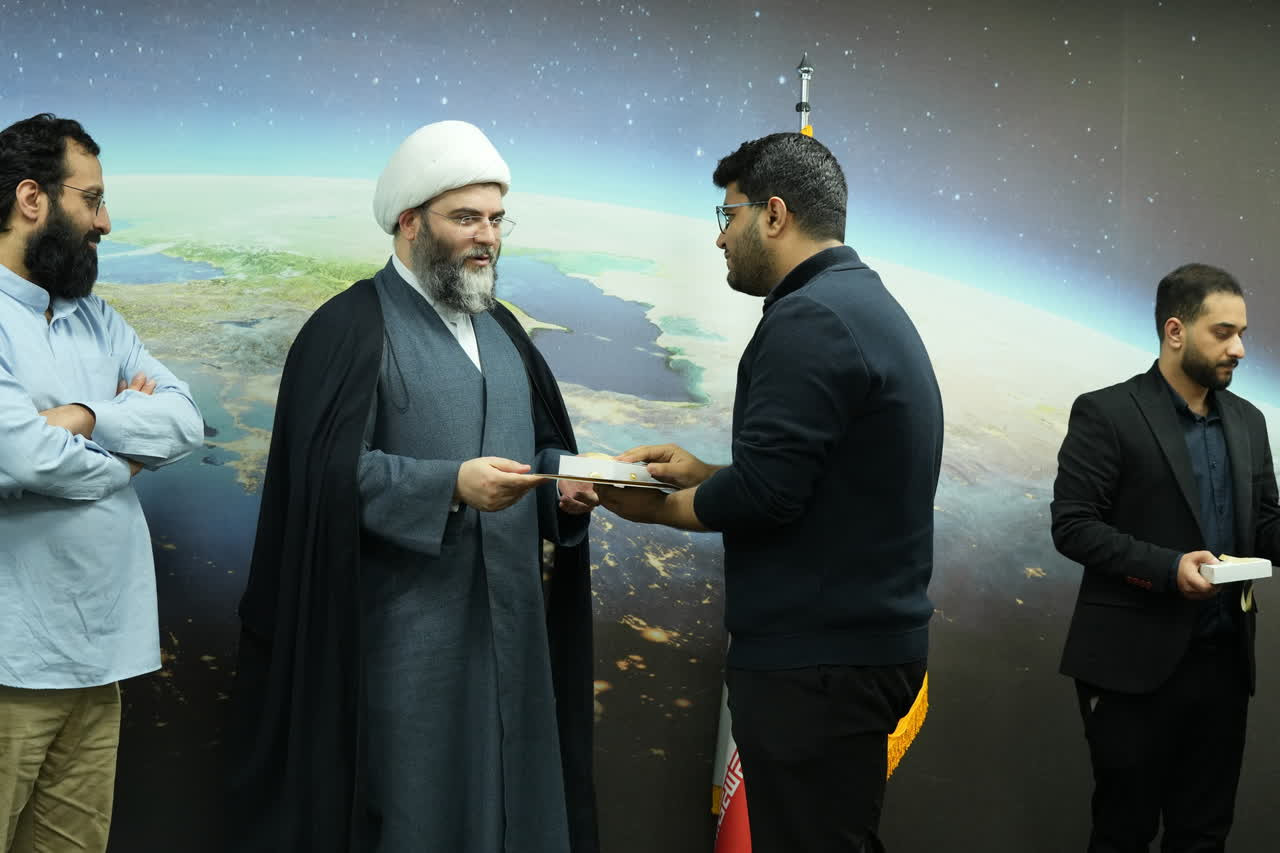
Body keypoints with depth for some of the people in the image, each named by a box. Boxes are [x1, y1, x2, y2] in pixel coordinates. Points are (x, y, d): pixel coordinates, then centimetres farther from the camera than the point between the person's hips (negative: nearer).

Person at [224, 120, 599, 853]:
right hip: (403, 635, -7)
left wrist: (565, 484, -5)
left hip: (510, 627, 7)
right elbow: (331, 471, -17)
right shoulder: (351, 328, -7)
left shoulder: (502, 329, 16)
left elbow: (545, 446, 17)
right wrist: (451, 486, -26)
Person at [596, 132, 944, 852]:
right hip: (870, 639, 10)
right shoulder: (869, 304, 16)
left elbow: (764, 495, -22)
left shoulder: (809, 319, -17)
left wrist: (657, 507, -5)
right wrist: (703, 474, 12)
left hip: (815, 659, -10)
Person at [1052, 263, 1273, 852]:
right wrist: (1166, 567, -23)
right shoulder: (1106, 413, -8)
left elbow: (1263, 522, 13)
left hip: (1224, 659, 6)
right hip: (1135, 661, -5)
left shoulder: (1247, 421, 11)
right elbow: (1071, 524, -12)